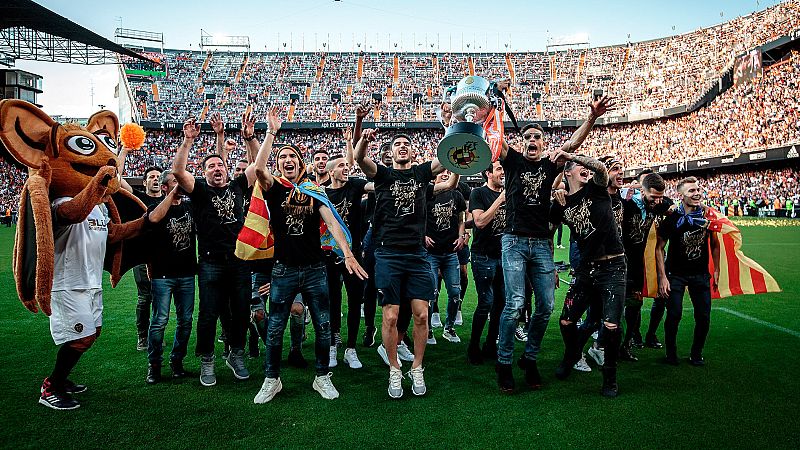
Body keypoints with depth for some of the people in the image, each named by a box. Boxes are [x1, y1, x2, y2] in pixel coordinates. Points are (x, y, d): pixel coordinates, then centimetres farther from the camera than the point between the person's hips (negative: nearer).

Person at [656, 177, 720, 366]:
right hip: (676, 274, -3)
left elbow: (714, 243, 11)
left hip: (701, 273, 3)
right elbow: (659, 248, -7)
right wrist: (662, 277, -12)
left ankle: (696, 354, 22)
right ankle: (671, 354, 12)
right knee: (674, 315, -8)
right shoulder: (672, 218, -13)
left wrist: (716, 270, 7)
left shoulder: (708, 215, -3)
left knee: (703, 317, 1)